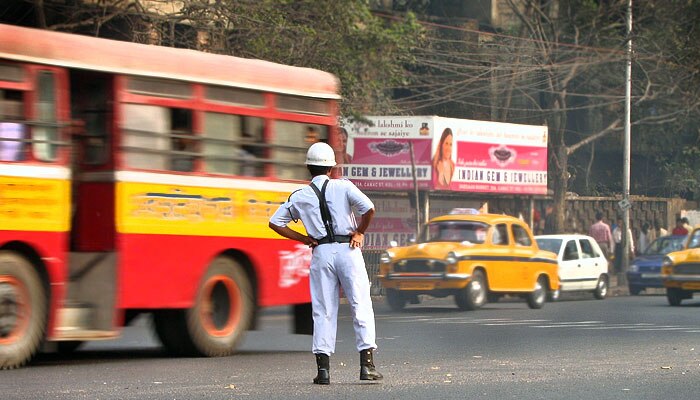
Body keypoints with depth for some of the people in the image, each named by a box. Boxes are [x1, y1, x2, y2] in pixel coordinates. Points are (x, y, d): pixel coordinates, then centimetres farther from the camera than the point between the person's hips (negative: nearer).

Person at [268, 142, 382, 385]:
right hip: (348, 249, -2)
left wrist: (304, 239, 10)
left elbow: (274, 222, 9)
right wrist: (360, 232, 2)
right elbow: (369, 209, -13)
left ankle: (323, 368, -1)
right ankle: (367, 365, -5)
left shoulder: (300, 196, 8)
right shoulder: (343, 187, 0)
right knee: (361, 306, 2)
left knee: (323, 311, 5)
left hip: (321, 252, 2)